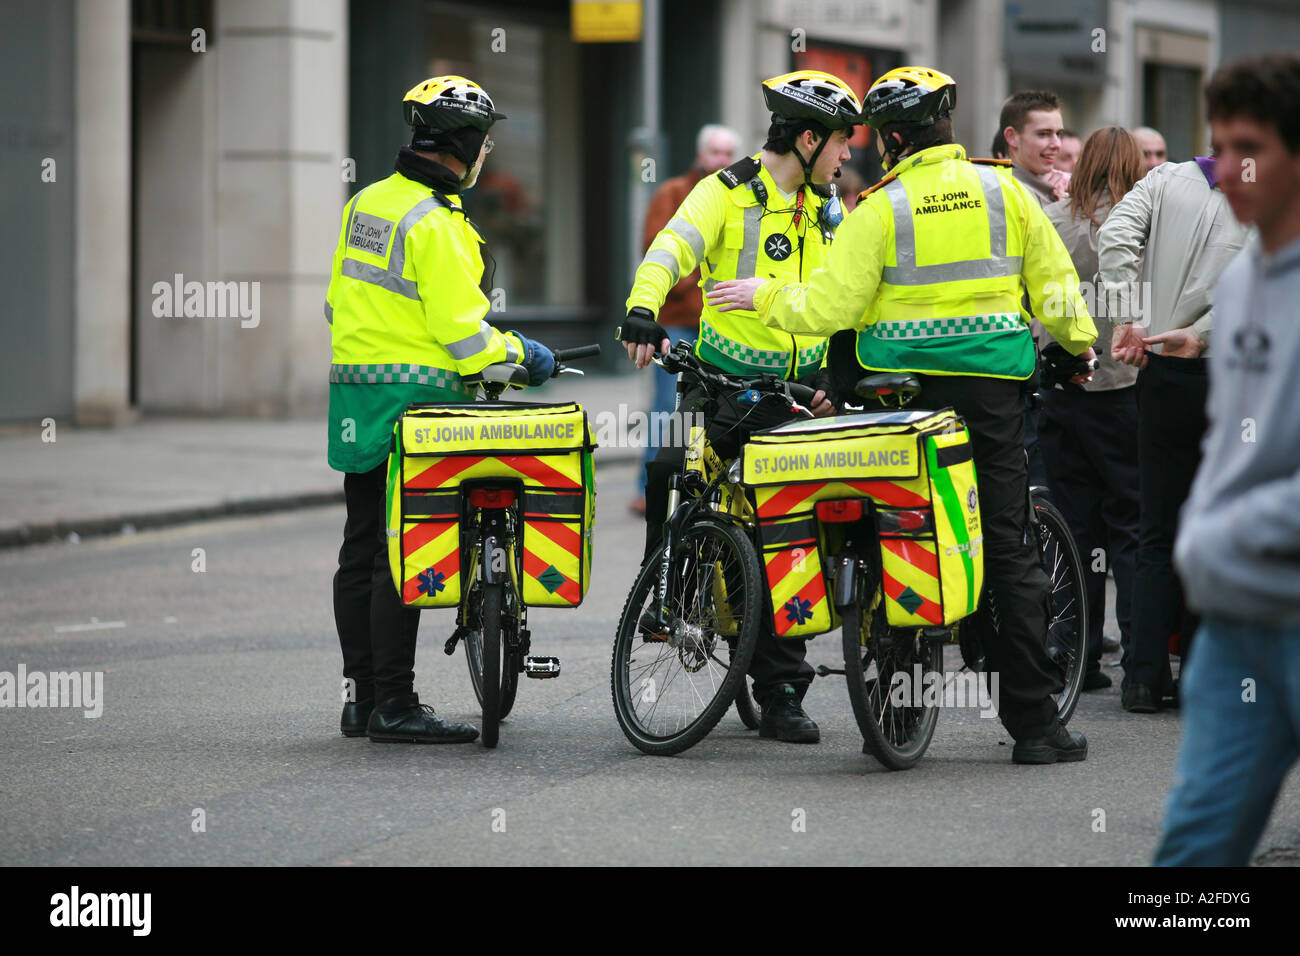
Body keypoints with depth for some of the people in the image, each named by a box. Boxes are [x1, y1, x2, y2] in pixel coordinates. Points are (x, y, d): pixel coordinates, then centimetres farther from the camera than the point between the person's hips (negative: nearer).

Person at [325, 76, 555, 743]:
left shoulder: (367, 203, 11)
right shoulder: (435, 224, -16)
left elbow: (338, 303, 18)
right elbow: (461, 330, -18)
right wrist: (522, 353, -3)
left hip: (355, 389, 9)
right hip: (412, 400, -9)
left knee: (362, 549, 11)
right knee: (400, 554, -7)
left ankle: (362, 698, 16)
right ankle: (393, 706, -6)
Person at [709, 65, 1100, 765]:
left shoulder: (881, 210, -6)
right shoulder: (1004, 190, 4)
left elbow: (827, 308, -9)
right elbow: (1054, 282, 10)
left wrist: (763, 296, 8)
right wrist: (1079, 343, 28)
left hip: (904, 389, -2)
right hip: (993, 386, 2)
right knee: (1007, 548, 3)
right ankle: (1033, 720, 1)